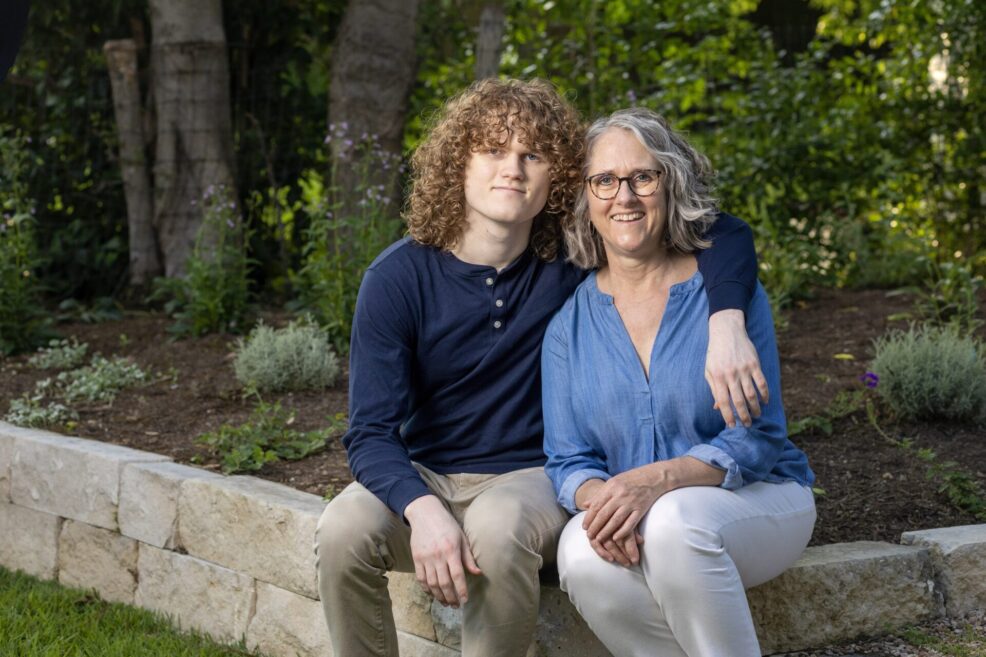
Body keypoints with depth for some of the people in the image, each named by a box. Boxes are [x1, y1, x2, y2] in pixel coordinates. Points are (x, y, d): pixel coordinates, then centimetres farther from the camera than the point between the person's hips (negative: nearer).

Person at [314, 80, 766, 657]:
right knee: (342, 531, -30)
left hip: (532, 477, -1)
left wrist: (726, 322, -28)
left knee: (498, 527, -36)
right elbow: (372, 431, -15)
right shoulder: (398, 278, -10)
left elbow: (724, 234, -5)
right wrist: (422, 510, -37)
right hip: (425, 477, 1)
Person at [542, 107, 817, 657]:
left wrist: (657, 478, -27)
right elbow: (568, 460, 2)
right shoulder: (569, 320, 4)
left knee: (672, 522, -36)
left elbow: (758, 437, -9)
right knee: (583, 555, -31)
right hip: (628, 523, 2)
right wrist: (597, 497, -23)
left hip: (755, 500, -2)